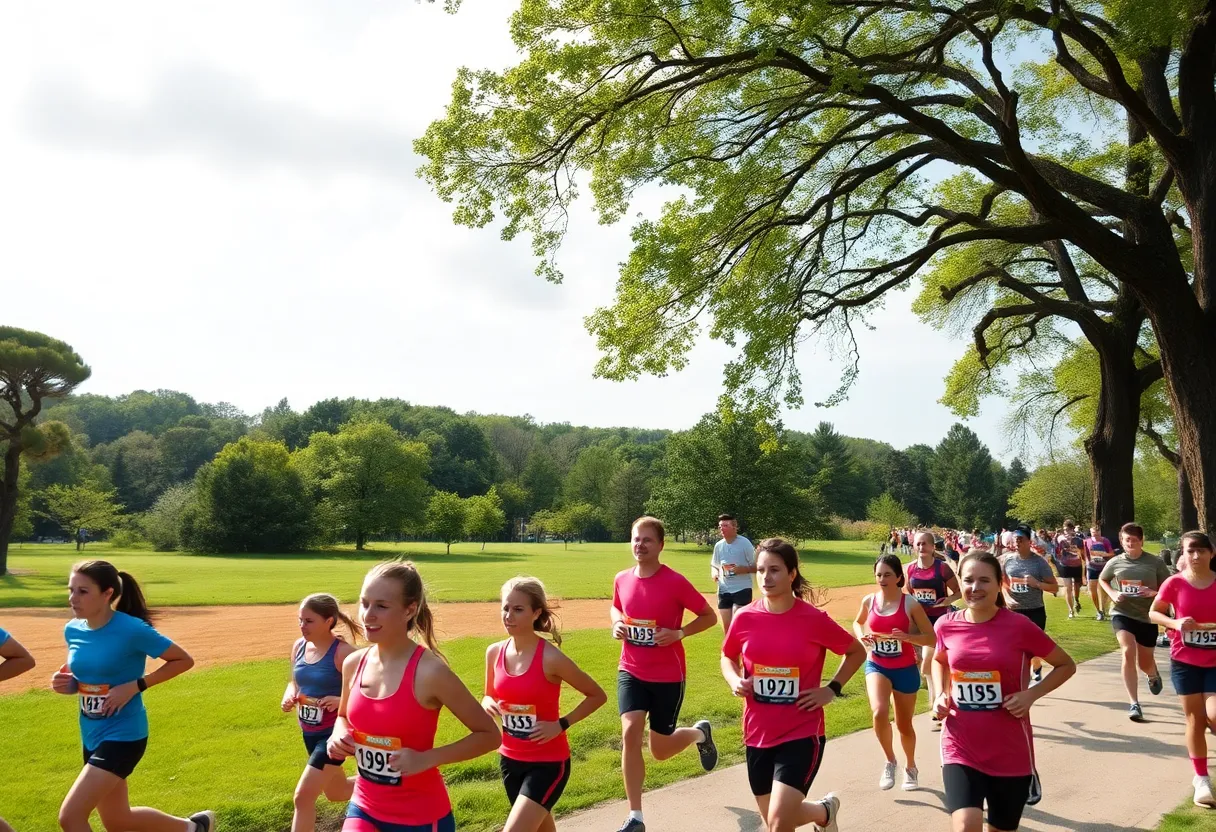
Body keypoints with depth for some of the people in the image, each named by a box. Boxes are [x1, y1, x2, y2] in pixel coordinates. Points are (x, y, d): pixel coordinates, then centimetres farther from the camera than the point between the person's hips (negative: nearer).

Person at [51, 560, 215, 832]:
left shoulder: (132, 630, -20)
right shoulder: (72, 630, -1)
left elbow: (184, 660, -12)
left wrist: (136, 686, -20)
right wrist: (67, 685, -6)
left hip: (123, 736, -8)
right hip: (91, 736, 8)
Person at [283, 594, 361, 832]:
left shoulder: (343, 652, -21)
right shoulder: (299, 646, -1)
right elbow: (295, 683, 13)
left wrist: (341, 700, -35)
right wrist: (289, 696, -8)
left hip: (335, 732, -8)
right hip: (310, 733, 8)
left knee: (303, 797, -13)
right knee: (336, 793, 24)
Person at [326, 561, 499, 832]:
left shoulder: (430, 672, -20)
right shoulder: (353, 664, -3)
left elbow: (489, 735, -13)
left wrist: (426, 758, -22)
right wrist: (339, 736, -4)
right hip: (365, 809, 4)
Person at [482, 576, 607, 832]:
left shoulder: (551, 658, -19)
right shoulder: (494, 652, -4)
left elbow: (597, 696, -8)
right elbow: (490, 696, 13)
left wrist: (561, 724, -16)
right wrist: (487, 704, -9)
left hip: (548, 763, -6)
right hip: (510, 760, 6)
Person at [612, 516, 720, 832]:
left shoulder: (675, 581, -16)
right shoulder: (622, 579, -3)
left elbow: (709, 616, -7)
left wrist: (678, 633, -21)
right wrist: (617, 624, -3)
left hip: (668, 675, -3)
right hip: (631, 671, 3)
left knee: (660, 750, 7)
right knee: (629, 734, -14)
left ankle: (700, 733, 42)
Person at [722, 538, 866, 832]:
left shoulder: (814, 619, -12)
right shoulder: (745, 618, -6)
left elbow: (857, 652, 5)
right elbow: (728, 657, 13)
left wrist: (831, 689, -5)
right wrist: (735, 681, -7)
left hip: (802, 733, -4)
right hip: (758, 733, 4)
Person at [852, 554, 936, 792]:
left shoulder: (910, 604, -14)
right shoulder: (869, 601, -5)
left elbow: (932, 638, -11)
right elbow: (857, 623, 16)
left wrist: (907, 636, -28)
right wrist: (861, 636, -6)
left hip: (905, 670, -1)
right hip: (876, 666, 1)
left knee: (904, 725, 13)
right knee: (879, 712, -25)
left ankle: (910, 767, 42)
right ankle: (890, 761, 1)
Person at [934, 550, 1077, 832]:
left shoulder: (1019, 626, -11)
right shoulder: (947, 625, -3)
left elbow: (1066, 665, 3)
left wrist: (1031, 694, -11)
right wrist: (941, 695, 1)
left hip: (1010, 751, 0)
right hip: (960, 747, 1)